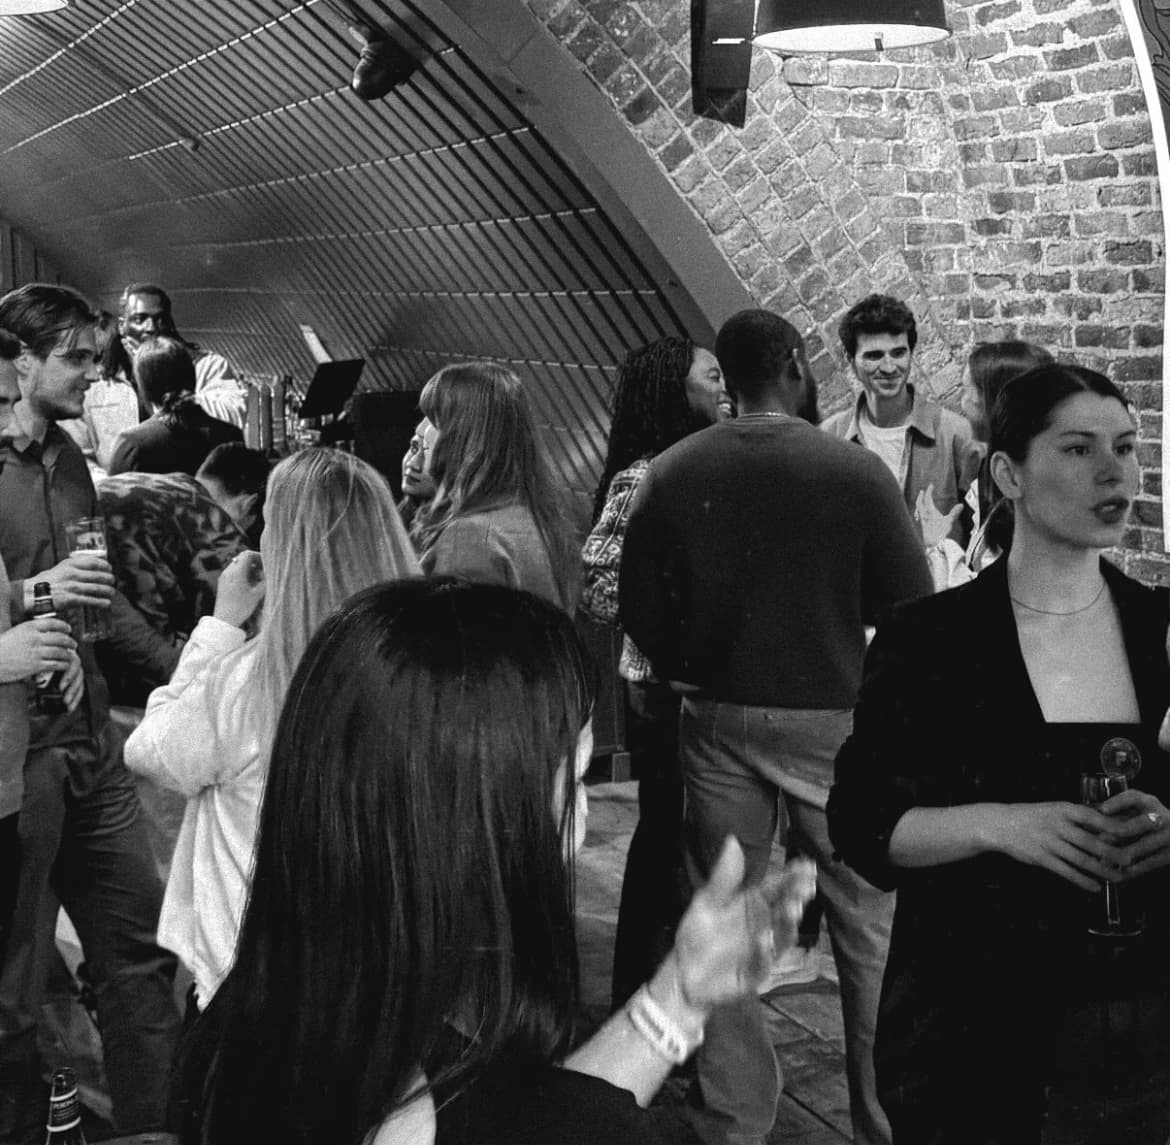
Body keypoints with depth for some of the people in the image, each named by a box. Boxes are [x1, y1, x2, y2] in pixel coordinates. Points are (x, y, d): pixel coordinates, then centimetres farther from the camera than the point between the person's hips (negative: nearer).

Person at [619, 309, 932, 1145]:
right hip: (832, 718, -3)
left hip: (717, 721, 3)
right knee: (869, 930, 11)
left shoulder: (672, 474, -4)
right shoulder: (856, 471, -12)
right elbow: (912, 604, -9)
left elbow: (639, 606, -2)